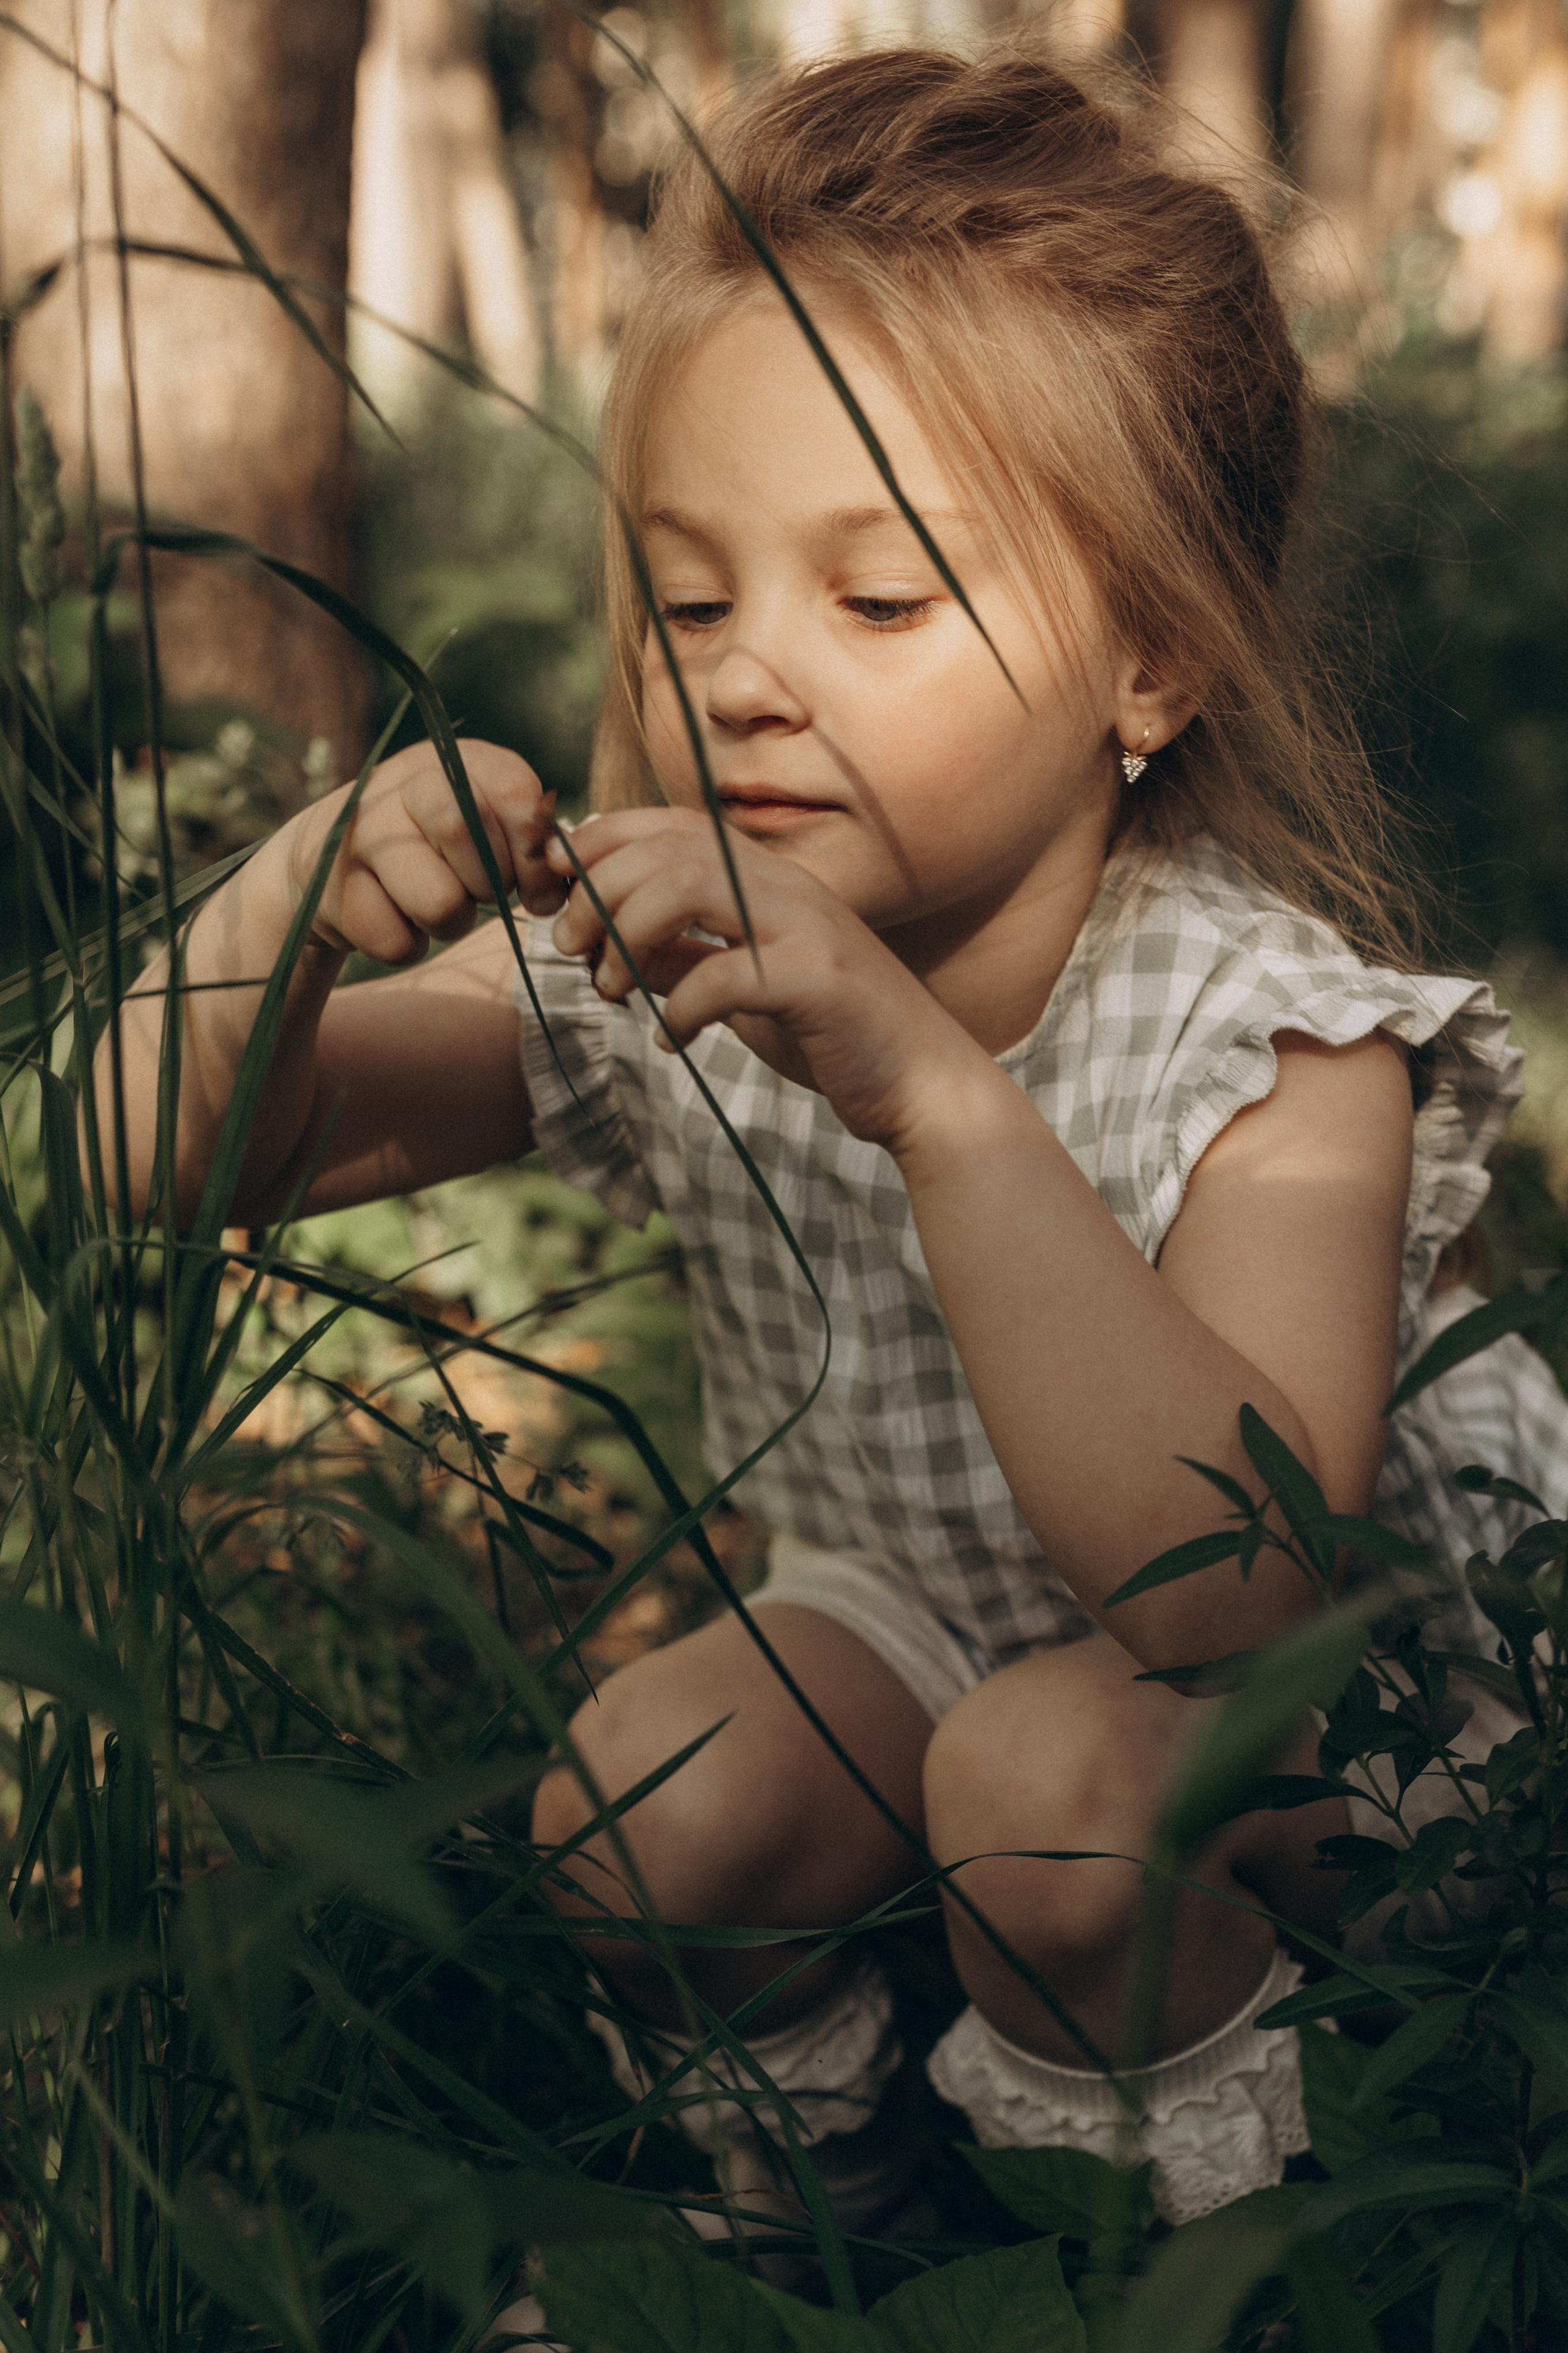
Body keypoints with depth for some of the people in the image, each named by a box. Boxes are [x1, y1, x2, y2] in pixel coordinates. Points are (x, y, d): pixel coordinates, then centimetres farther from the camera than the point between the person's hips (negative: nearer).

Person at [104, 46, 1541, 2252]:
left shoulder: (1275, 1036, -30)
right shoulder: (640, 973, -17)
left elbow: (1231, 1594, -46)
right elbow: (170, 1160, -13)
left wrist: (936, 1090, -55)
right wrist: (292, 911, -35)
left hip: (1320, 1695, -4)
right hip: (902, 1613, 4)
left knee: (1048, 1780, -33)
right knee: (636, 1818, -21)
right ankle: (785, 2141, 10)